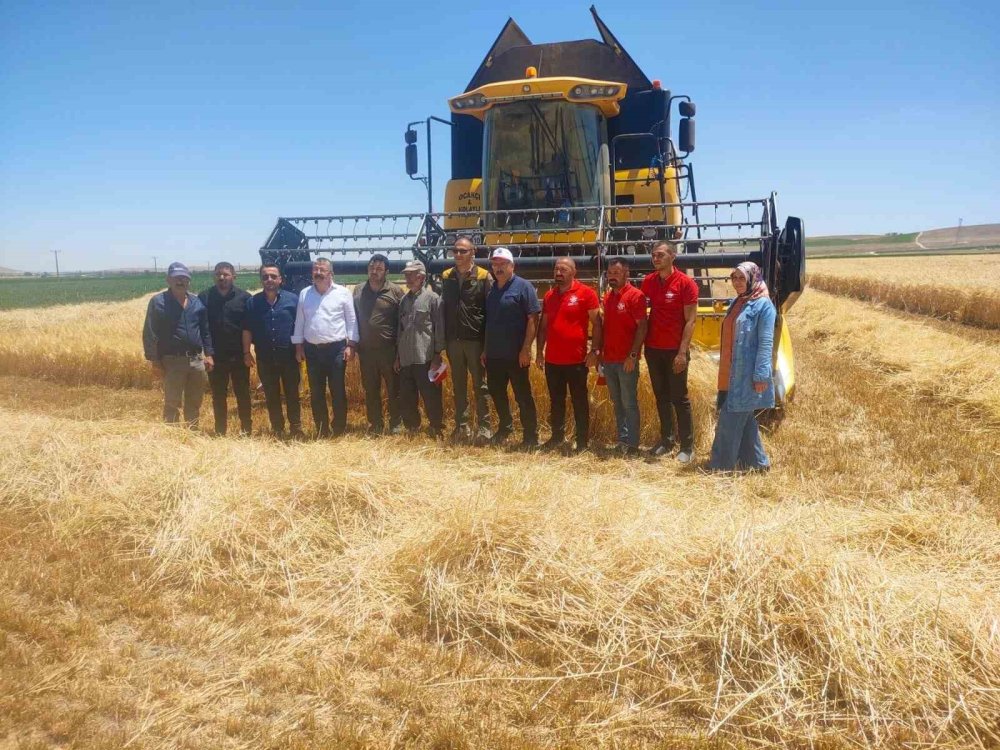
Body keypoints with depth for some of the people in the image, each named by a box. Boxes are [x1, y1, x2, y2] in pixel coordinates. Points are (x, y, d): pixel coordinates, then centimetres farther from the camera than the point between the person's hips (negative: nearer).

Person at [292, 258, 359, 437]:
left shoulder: (343, 293, -2)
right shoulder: (304, 294, 8)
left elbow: (351, 320, -1)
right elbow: (299, 322, 10)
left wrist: (350, 345, -7)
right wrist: (299, 347, 6)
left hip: (336, 348, -3)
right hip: (312, 350, 3)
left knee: (338, 391, 2)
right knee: (316, 393, 9)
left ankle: (339, 430, 12)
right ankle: (322, 430, 19)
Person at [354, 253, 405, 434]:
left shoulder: (395, 291, -5)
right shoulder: (358, 290, 6)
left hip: (389, 349, -3)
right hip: (366, 349, 4)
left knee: (394, 389, 6)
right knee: (370, 390, 12)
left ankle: (396, 425, 19)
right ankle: (375, 425, 23)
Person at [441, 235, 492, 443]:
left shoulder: (483, 276, -4)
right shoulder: (447, 276, 8)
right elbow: (444, 309, 10)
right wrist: (443, 339, 5)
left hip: (475, 339, -4)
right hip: (453, 340, 4)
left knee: (480, 385, 3)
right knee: (458, 386, 10)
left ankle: (484, 427, 10)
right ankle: (462, 426, 19)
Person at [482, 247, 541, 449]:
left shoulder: (523, 286, -8)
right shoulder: (491, 289, 11)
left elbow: (533, 318, -13)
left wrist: (526, 349, -18)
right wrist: (485, 349, 13)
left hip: (515, 355, -6)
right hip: (493, 355, 7)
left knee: (523, 396, 0)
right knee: (496, 393, 16)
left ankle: (530, 437, 9)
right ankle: (505, 427, 35)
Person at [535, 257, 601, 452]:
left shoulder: (586, 293, -6)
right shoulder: (549, 295, 11)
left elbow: (597, 324, -7)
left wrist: (595, 350, -13)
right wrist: (540, 351, 11)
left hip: (577, 360, -5)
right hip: (552, 360, 5)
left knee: (580, 401, 4)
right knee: (556, 401, 15)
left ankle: (583, 441, 12)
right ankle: (557, 436, 28)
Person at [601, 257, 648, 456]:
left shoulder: (635, 295, -9)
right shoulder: (607, 297, 13)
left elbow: (642, 327, -13)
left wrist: (633, 355, -17)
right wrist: (600, 352, 13)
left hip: (626, 360, -7)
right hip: (609, 360, 7)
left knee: (629, 403, -1)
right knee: (617, 403, 12)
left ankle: (632, 444, 5)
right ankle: (622, 440, 20)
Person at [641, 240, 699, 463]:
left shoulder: (686, 283, -10)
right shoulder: (648, 282, 5)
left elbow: (690, 321, -12)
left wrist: (682, 352, -17)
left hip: (675, 350, -5)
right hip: (653, 349, 5)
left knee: (679, 398, 1)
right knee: (661, 397, 13)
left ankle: (687, 446, 10)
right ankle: (666, 440, 25)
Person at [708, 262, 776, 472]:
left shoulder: (763, 305, -11)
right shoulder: (736, 303, 14)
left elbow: (766, 343, -15)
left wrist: (761, 375, -19)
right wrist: (724, 369, 19)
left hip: (747, 374, -8)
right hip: (731, 373, 8)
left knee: (730, 420, -4)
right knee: (743, 418, 14)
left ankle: (721, 465, 5)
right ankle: (756, 462, 25)